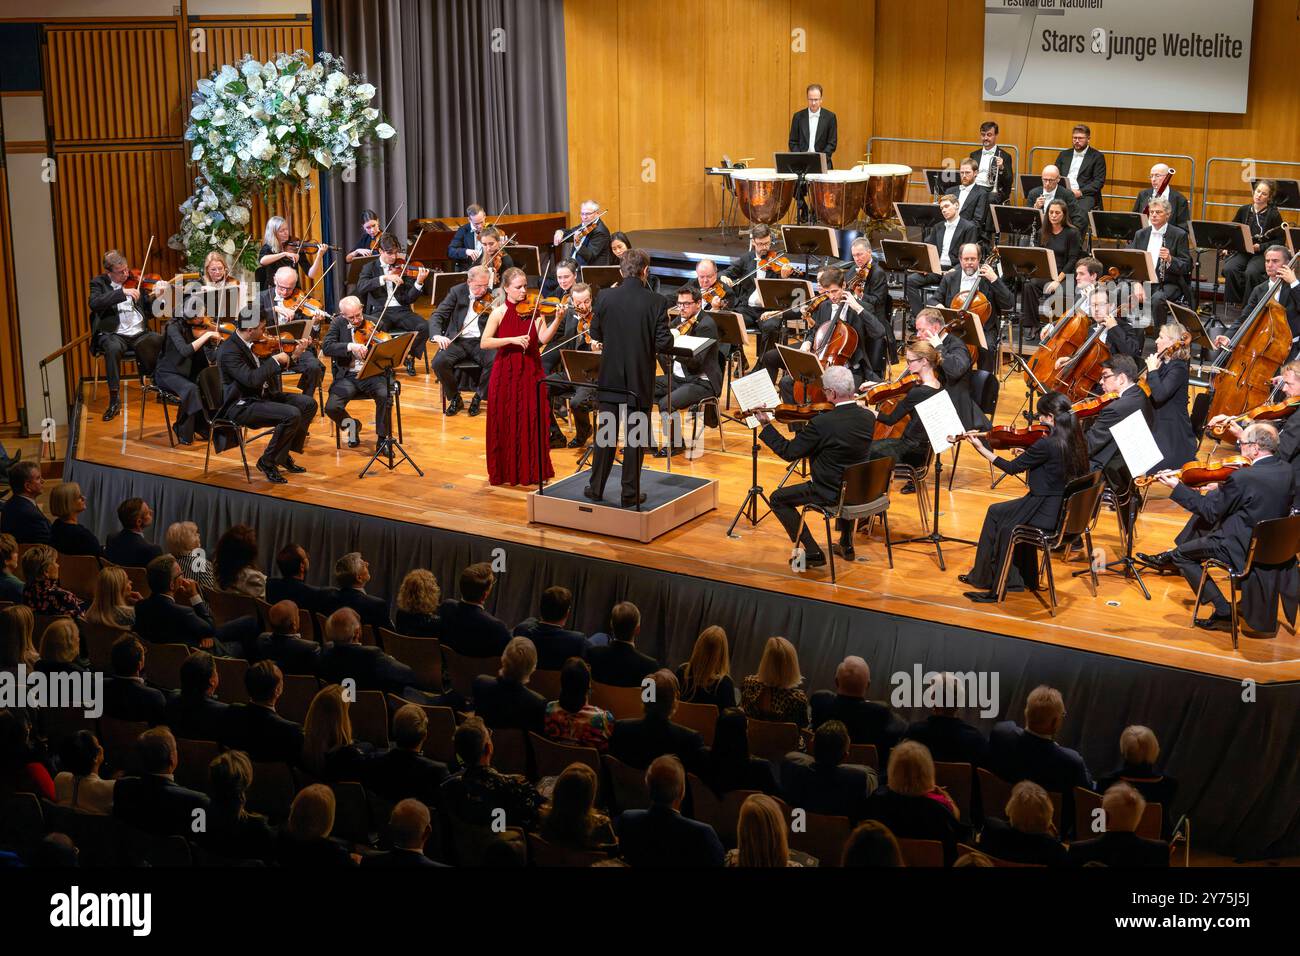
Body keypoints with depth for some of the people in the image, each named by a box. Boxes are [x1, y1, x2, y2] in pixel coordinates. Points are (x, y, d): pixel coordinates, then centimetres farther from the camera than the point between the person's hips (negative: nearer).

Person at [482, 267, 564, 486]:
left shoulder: (534, 311, 1)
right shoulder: (499, 313, -4)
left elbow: (543, 339, -11)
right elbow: (484, 343, -11)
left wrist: (557, 320, -25)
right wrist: (511, 340, -21)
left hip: (531, 372, 2)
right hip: (506, 374, -2)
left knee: (532, 421, 5)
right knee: (506, 422, 5)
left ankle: (532, 470, 16)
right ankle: (505, 471, 16)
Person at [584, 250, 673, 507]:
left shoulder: (606, 298, -7)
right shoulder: (656, 302, -13)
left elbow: (595, 334, 5)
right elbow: (663, 343, -13)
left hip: (610, 377, 2)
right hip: (640, 379, -2)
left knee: (606, 431, 14)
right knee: (636, 435, 7)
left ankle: (596, 488, 19)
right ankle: (630, 494, 11)